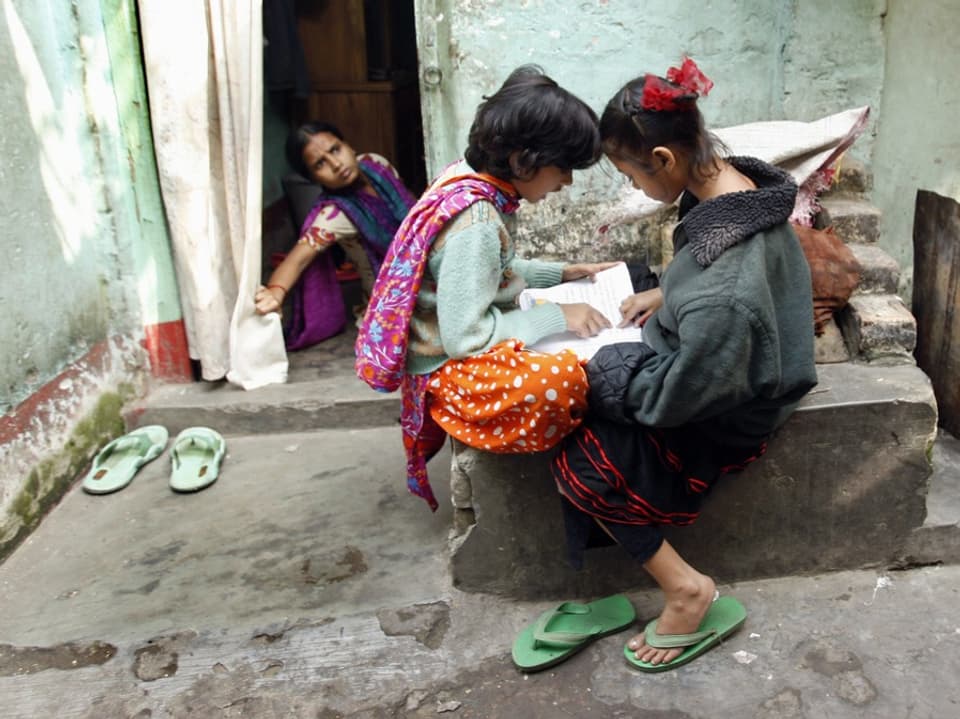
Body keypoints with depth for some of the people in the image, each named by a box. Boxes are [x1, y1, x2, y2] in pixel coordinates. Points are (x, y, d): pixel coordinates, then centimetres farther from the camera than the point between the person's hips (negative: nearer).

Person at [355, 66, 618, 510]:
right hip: (453, 372, -10)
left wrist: (563, 273, 9)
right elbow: (465, 336, -27)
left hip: (460, 346, 10)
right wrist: (557, 317, -21)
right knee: (585, 376, -30)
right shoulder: (475, 221, -28)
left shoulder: (471, 179, 0)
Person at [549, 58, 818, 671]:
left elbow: (673, 396, -28)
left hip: (721, 417, -9)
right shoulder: (740, 183, -7)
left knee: (580, 460, -9)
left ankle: (687, 589, 2)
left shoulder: (720, 296, -36)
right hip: (718, 372, 9)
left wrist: (595, 370, -15)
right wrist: (665, 294, 3)